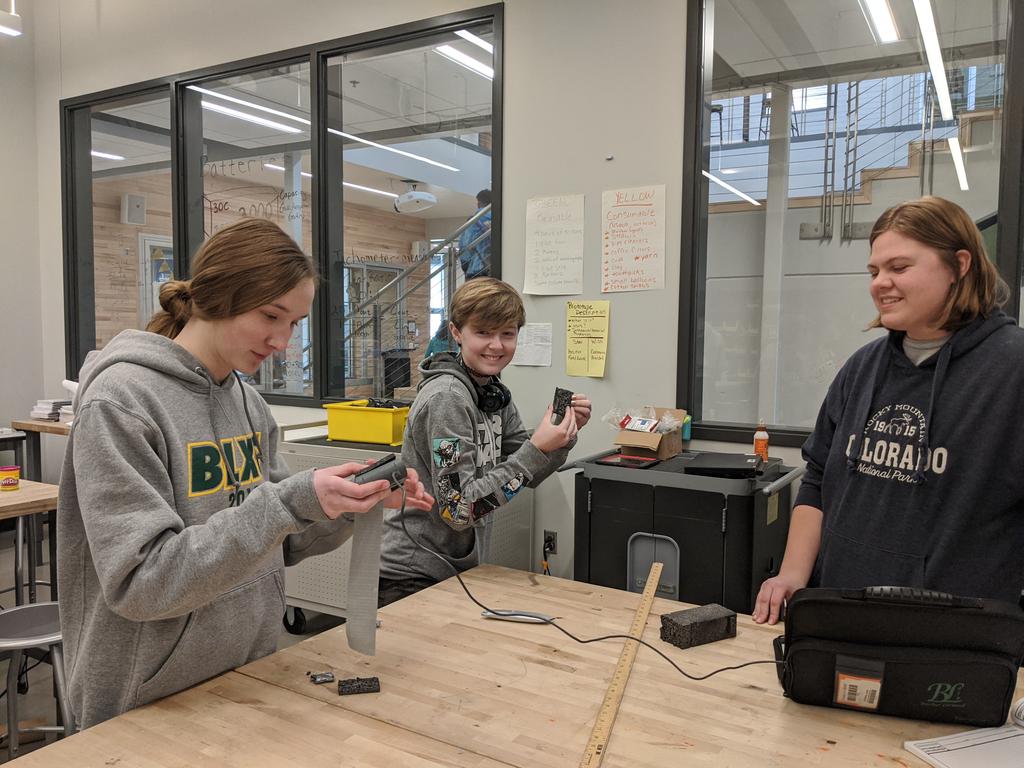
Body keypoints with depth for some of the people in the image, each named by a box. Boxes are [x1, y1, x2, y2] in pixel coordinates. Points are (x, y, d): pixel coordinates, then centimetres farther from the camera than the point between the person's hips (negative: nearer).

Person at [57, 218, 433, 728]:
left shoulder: (248, 402, 2)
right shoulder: (119, 398, -19)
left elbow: (278, 543, 6)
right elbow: (141, 582, -24)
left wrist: (358, 502, -11)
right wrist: (288, 501, -31)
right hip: (148, 707, -7)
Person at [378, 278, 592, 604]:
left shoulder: (495, 393, 3)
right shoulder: (447, 397, -23)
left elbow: (528, 475, 8)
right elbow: (458, 509, -25)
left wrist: (564, 436, -10)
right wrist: (537, 449, -29)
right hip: (412, 577, -8)